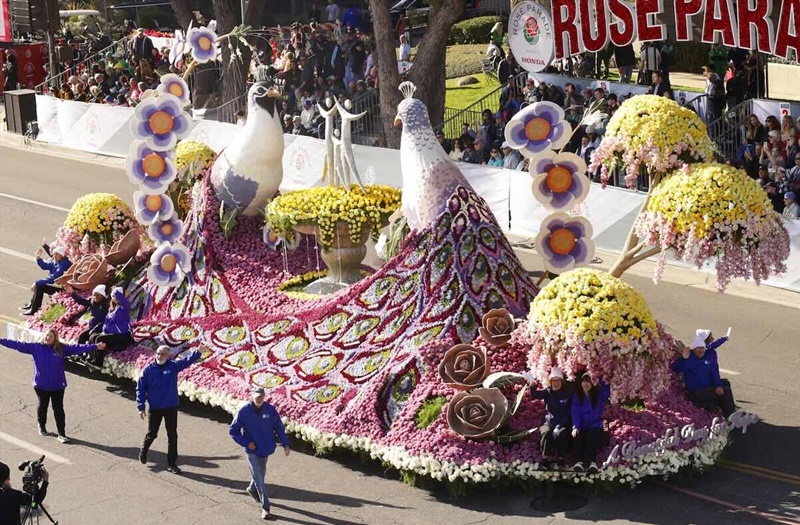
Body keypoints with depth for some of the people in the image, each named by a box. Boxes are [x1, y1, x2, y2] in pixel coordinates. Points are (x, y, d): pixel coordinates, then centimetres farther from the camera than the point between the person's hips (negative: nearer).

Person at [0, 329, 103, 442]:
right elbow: (19, 345, -4)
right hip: (41, 385, 1)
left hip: (57, 386, -1)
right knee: (42, 406, 16)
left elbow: (77, 348, -9)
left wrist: (95, 347, -18)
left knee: (58, 409, 1)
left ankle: (61, 434, 5)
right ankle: (42, 427, 38)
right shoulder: (36, 347, -3)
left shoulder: (62, 348, -4)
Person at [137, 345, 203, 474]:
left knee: (172, 435, 3)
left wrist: (198, 352, -39)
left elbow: (188, 360, -20)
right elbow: (140, 388, -3)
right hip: (154, 408, -1)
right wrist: (141, 407, -6)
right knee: (151, 434, 13)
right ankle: (143, 451, 44)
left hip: (171, 407, 1)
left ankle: (172, 463, 12)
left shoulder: (174, 366, -5)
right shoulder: (148, 369, -7)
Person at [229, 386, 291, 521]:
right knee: (259, 479, -6)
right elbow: (233, 430, -6)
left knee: (261, 473, 23)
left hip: (266, 449, 4)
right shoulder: (244, 411, -15)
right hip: (252, 451, -4)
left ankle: (252, 489, 54)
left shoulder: (270, 409, -8)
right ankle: (265, 508, -3)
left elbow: (279, 427, 1)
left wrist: (285, 444, -4)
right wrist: (246, 443, -14)